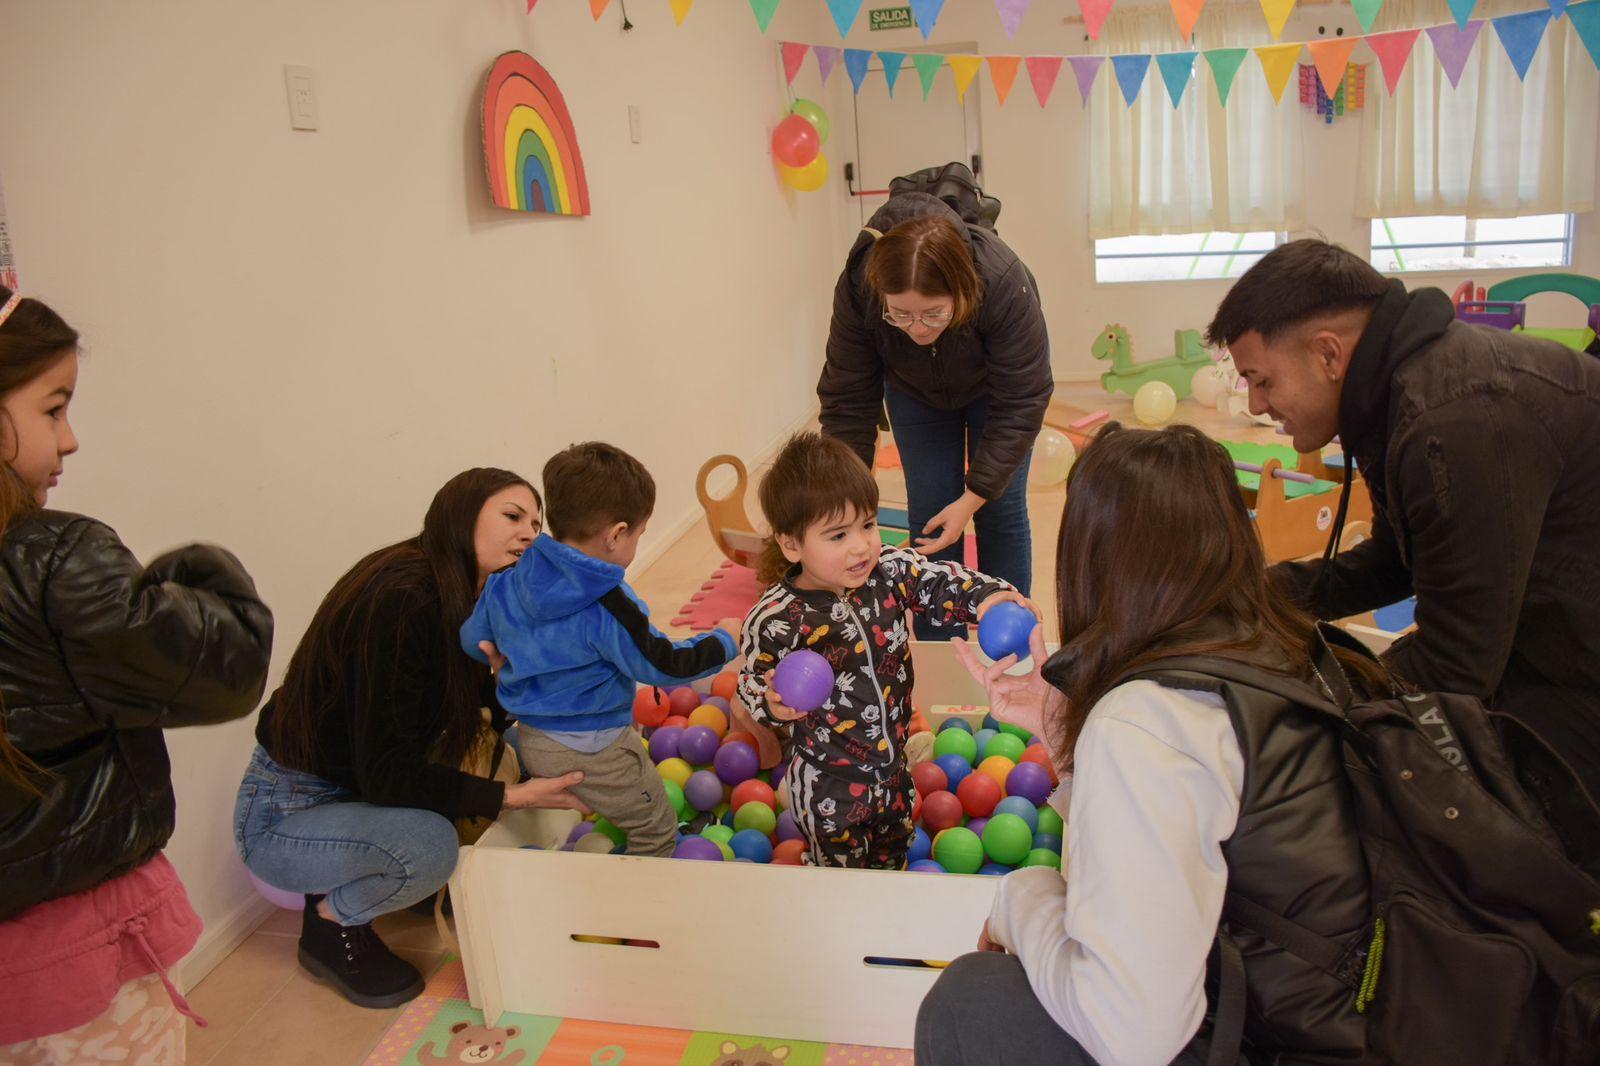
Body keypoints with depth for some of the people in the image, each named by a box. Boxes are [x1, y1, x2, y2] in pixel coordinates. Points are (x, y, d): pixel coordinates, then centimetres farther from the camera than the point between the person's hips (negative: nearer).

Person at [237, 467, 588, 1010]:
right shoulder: (401, 598, -28)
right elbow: (384, 774, -28)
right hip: (283, 815, -9)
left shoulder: (459, 598, -2)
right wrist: (511, 796, -28)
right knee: (428, 843, -32)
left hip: (354, 789, 9)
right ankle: (331, 926, 1)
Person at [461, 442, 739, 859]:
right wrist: (724, 642, -4)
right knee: (657, 829, 11)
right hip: (592, 752, -8)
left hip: (530, 741, 8)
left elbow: (471, 640, 7)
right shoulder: (609, 609, -26)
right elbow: (664, 665, -18)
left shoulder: (507, 581, -5)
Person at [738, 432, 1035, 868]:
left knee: (894, 853, 30)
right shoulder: (775, 619, -25)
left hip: (892, 766, 6)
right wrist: (772, 703, -35)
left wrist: (987, 596, -29)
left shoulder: (889, 570, -14)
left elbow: (940, 580, -10)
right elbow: (751, 681, -14)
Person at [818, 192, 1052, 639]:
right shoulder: (857, 289, -36)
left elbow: (1019, 405, -31)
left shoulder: (1004, 284, -41)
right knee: (928, 514, -3)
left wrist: (972, 499, -32)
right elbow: (847, 400, -25)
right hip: (914, 388, 2)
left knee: (1001, 511, -2)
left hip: (995, 381, -1)